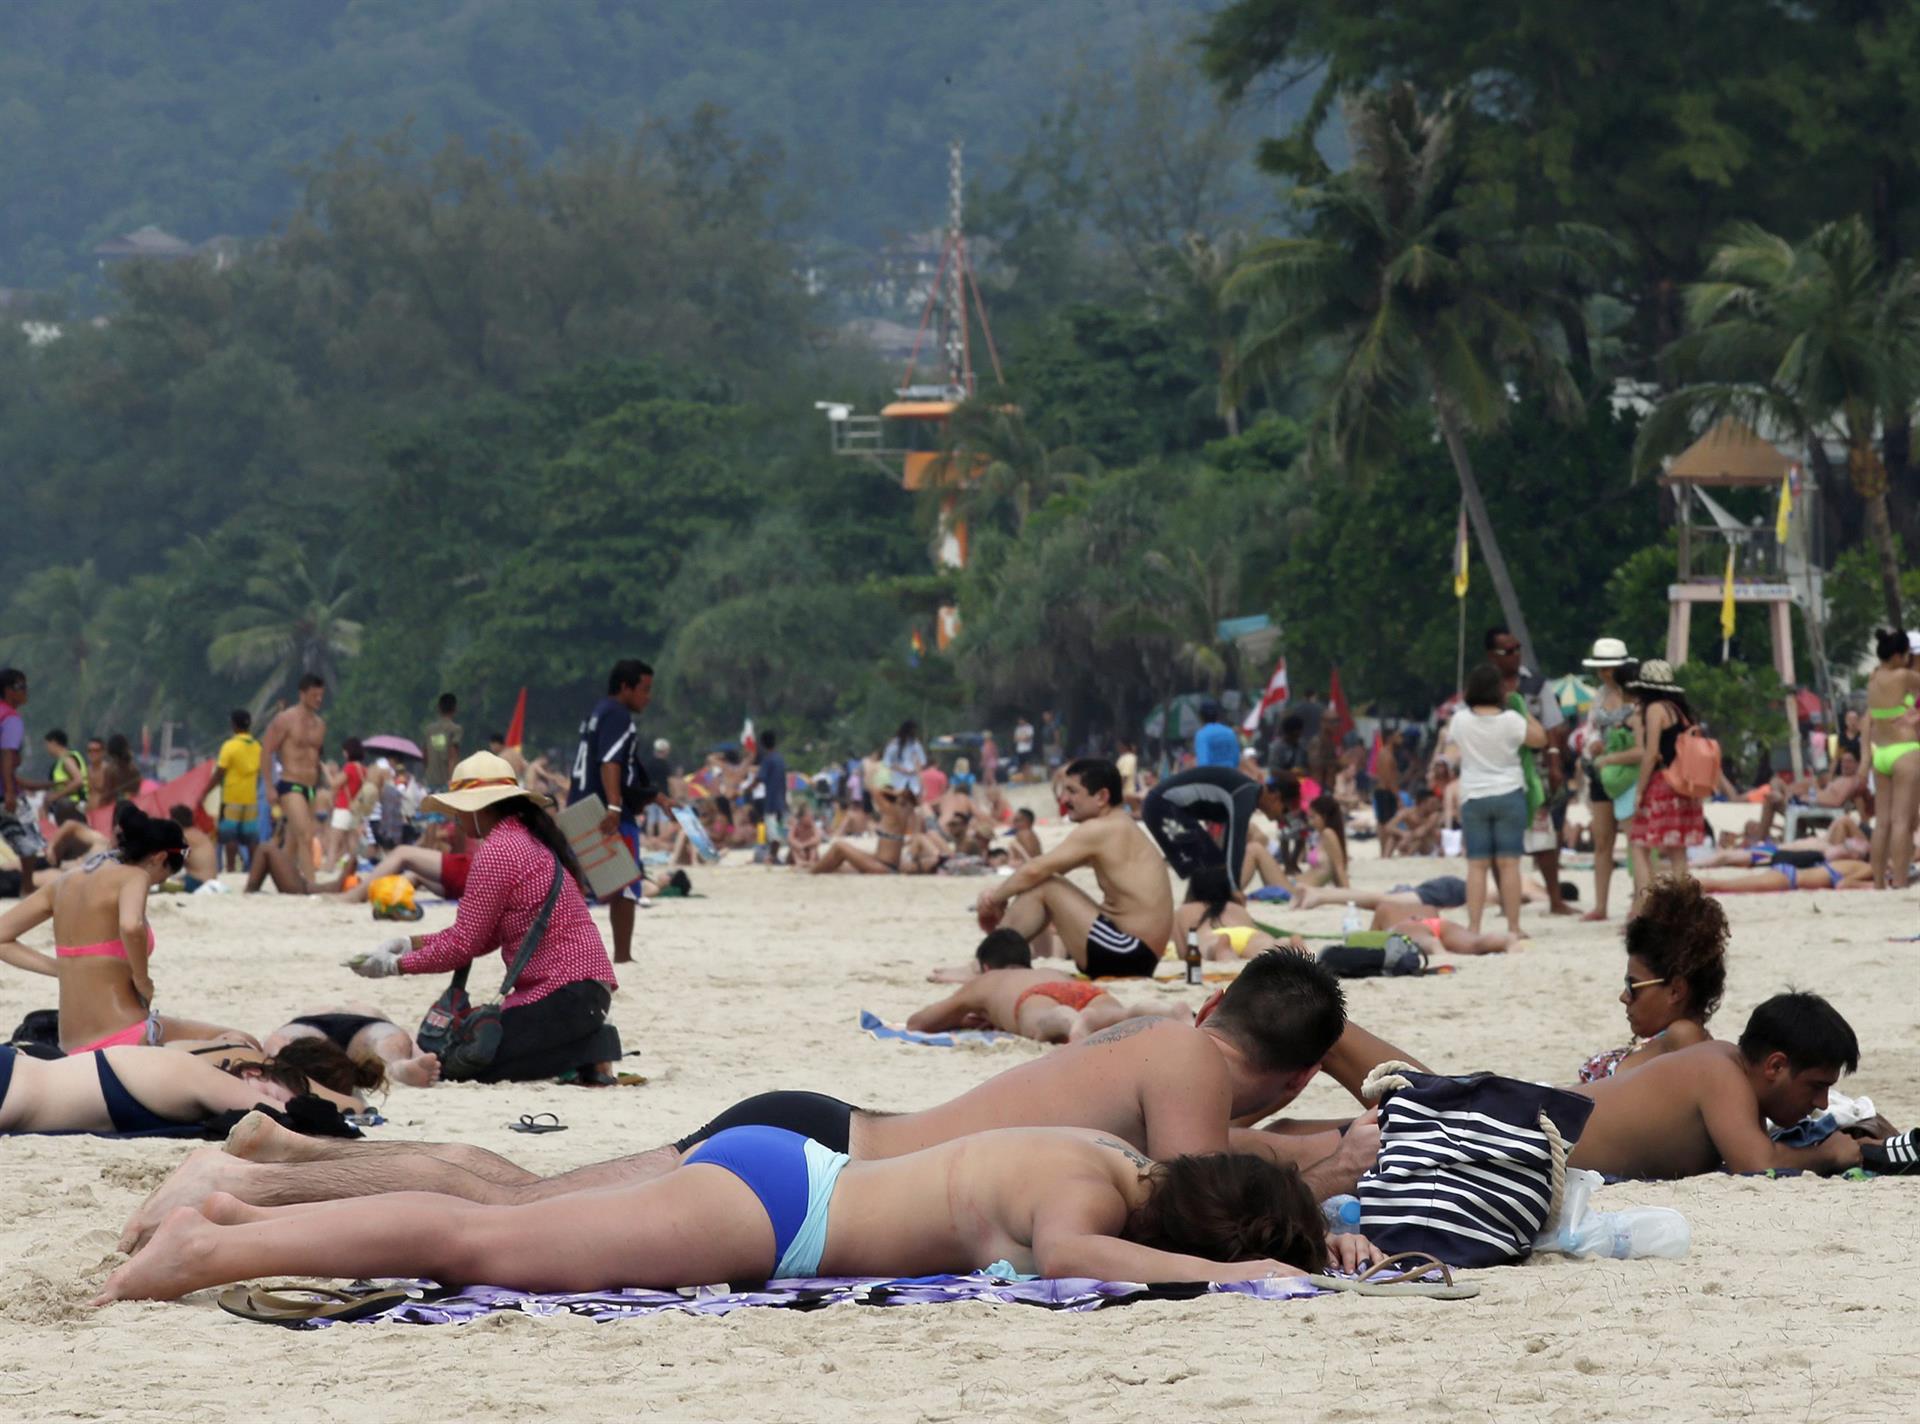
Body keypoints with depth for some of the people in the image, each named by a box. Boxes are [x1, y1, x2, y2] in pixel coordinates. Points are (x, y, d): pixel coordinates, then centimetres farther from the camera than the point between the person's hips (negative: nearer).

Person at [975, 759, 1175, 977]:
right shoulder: (1119, 827, 17)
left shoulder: (1100, 830, -13)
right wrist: (1000, 894, 9)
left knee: (1041, 887, -9)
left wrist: (996, 897, 2)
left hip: (1131, 954, -10)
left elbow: (1034, 871, -14)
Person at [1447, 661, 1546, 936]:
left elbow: (1450, 738, 16)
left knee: (1477, 865, 4)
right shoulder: (1510, 720, -11)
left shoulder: (1461, 720, -6)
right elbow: (1540, 738, 1)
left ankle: (1473, 927, 0)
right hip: (1509, 795, -1)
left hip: (1473, 797, 1)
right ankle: (1513, 927, 1)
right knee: (1509, 863, 1)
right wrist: (1526, 712, 13)